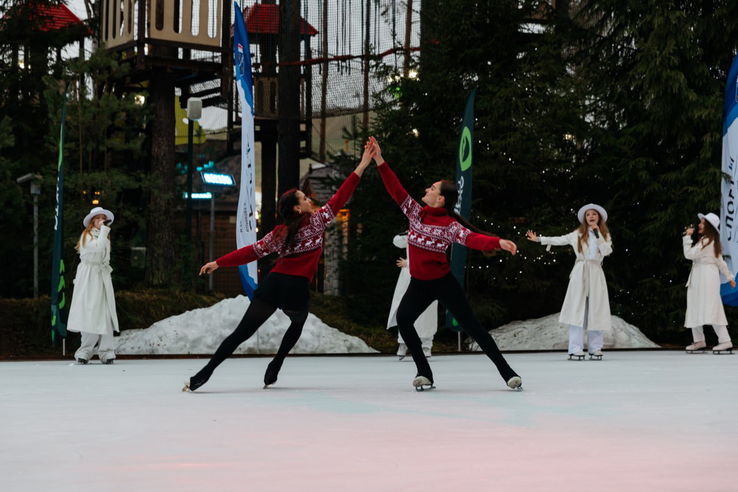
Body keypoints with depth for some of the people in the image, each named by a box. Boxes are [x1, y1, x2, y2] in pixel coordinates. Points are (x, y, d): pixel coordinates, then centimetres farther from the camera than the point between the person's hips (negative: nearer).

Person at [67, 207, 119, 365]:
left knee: (105, 314, -3)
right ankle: (86, 350, -5)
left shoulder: (105, 236, 21)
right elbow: (98, 247, -21)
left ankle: (106, 351, -7)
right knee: (89, 313, -10)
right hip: (88, 277, -6)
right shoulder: (87, 235, -2)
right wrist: (104, 229, -14)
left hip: (103, 277, 6)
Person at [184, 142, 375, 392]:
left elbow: (252, 251, 9)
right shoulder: (316, 221, 4)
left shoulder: (280, 233, 13)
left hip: (272, 285, 2)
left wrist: (218, 262, 15)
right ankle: (273, 369, 22)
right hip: (296, 289, -2)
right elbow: (339, 198, 4)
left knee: (241, 333, 1)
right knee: (297, 323, 31)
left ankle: (204, 374, -9)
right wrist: (362, 166, 6)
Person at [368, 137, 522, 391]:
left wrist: (498, 242, -47)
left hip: (442, 283, -5)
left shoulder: (449, 225, -15)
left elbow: (472, 238, -28)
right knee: (403, 320, -14)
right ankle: (424, 373, -3)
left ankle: (507, 372, 4)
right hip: (419, 283, 5)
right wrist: (380, 161, -8)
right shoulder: (416, 213, 0)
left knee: (471, 325, -5)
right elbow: (396, 189, -2)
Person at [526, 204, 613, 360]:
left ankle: (595, 348, 6)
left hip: (596, 274, 1)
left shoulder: (605, 235, 10)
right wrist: (539, 239, 9)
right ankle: (576, 349, -10)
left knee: (595, 312, -1)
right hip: (580, 273, -1)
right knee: (577, 311, -7)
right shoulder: (578, 234, 9)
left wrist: (598, 234, -8)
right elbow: (560, 240, 11)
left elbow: (607, 251, -5)